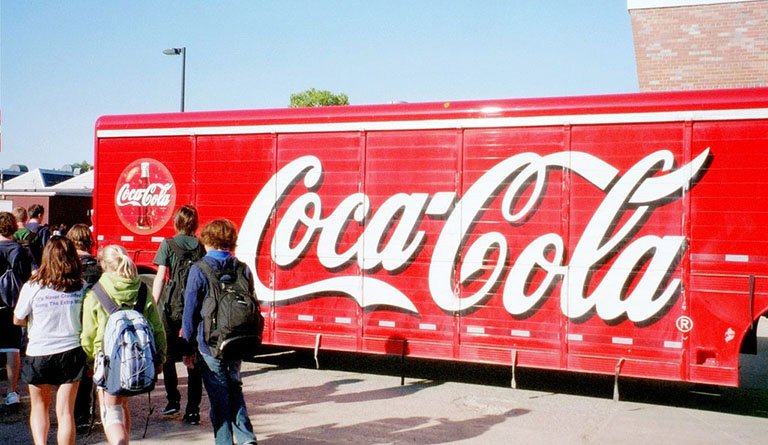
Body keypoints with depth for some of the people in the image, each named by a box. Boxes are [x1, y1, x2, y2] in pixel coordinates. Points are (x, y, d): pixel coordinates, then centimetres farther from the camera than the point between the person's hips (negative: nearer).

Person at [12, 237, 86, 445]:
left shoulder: (32, 287, -11)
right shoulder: (81, 287, -7)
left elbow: (17, 320, 1)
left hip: (38, 353, 0)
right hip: (71, 352, 1)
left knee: (39, 407, 21)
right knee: (65, 411, 6)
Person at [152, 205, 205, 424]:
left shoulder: (168, 244, -2)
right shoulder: (202, 246, 3)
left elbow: (160, 277, -5)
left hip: (173, 303, -2)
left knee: (168, 354, 19)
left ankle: (173, 400, 20)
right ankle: (192, 410, 3)